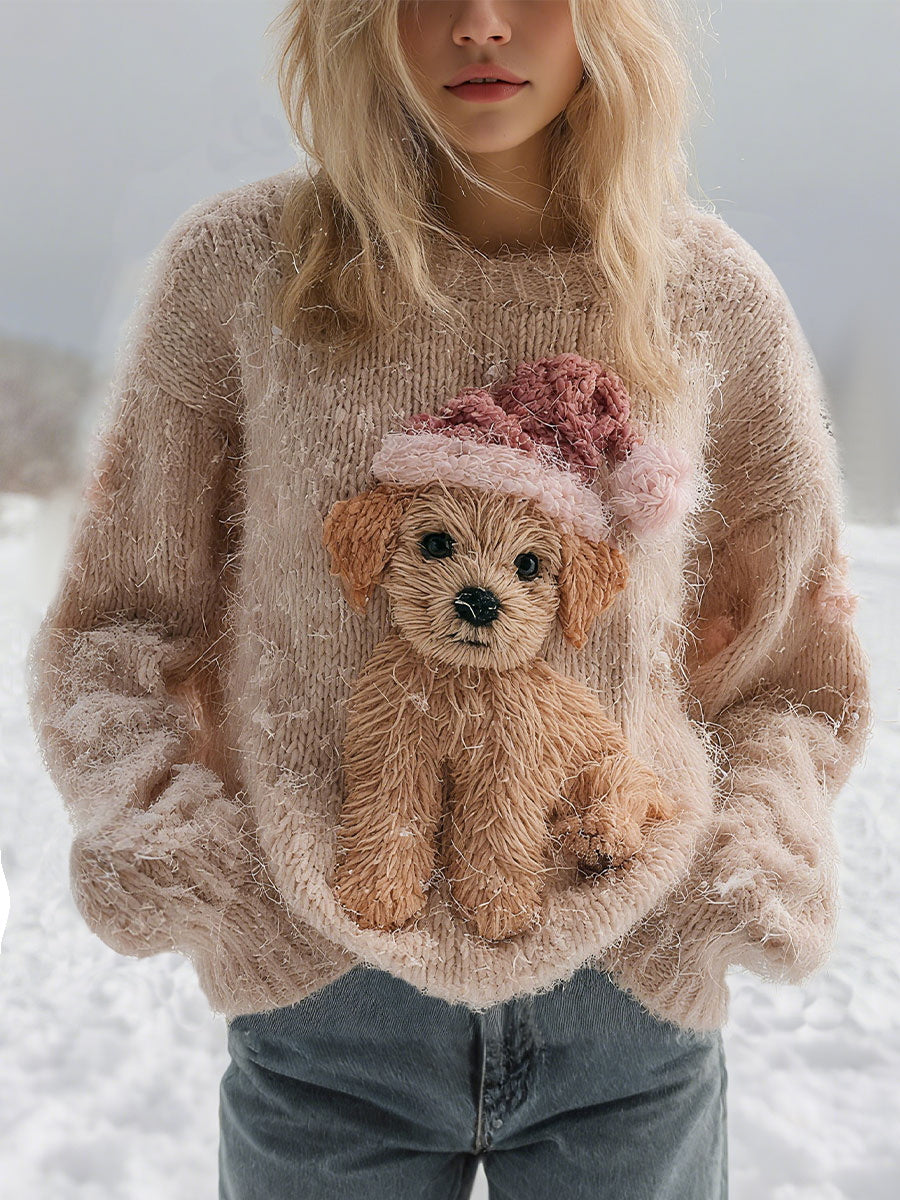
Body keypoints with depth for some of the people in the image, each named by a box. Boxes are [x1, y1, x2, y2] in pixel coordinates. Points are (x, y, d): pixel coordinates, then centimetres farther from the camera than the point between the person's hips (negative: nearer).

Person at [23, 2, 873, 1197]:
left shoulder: (715, 294, -2)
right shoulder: (238, 266, -5)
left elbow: (799, 681, 9)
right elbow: (112, 625, 4)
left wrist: (742, 878, -6)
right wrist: (165, 850, -11)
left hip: (628, 1009, 1)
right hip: (322, 1002, 0)